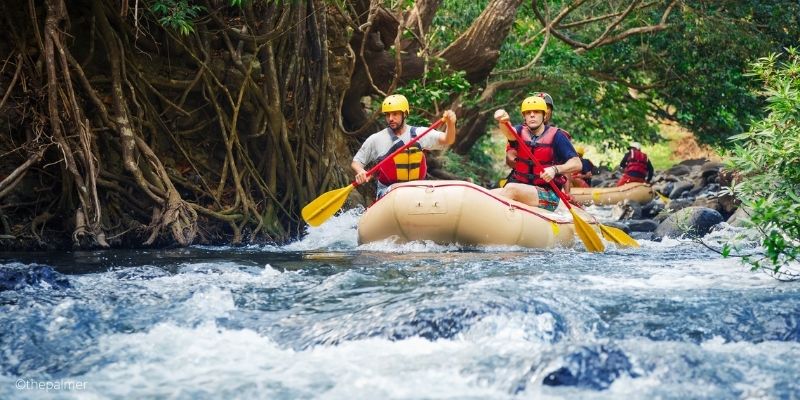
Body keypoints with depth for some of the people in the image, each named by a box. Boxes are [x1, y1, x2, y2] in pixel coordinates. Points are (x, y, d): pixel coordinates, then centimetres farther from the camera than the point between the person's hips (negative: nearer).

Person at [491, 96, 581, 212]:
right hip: (521, 187, 5)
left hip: (548, 195, -5)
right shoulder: (521, 132, 9)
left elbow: (577, 164, -8)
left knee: (511, 189, -32)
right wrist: (503, 121, -40)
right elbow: (509, 133, -17)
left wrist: (555, 169, -27)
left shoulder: (556, 136, -1)